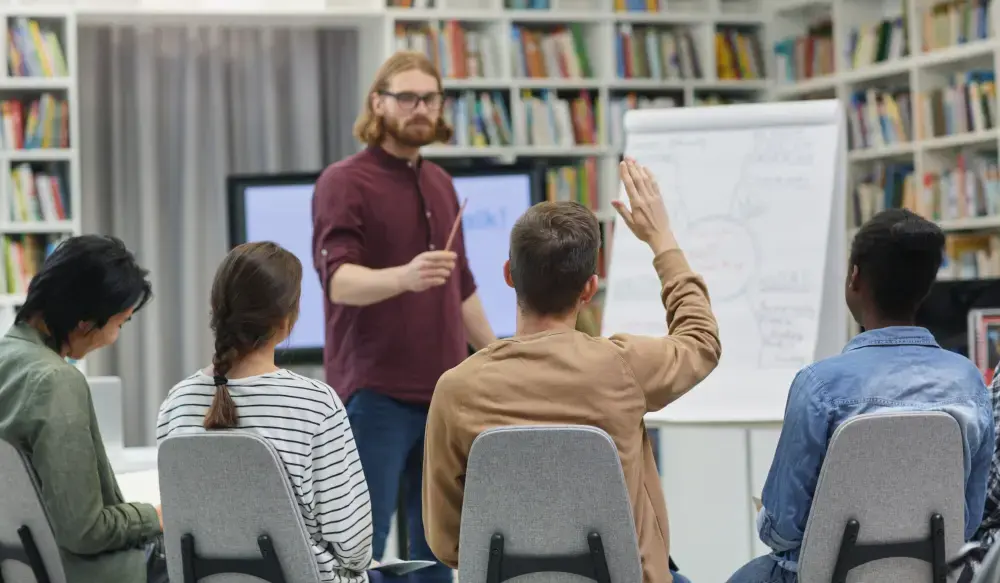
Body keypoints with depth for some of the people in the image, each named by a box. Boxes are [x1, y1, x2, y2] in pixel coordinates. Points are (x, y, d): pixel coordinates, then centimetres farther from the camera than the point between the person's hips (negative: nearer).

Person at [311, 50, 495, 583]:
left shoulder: (440, 183, 14)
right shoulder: (344, 182, -8)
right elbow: (339, 280, -22)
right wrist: (403, 277, -41)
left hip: (444, 393, 7)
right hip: (374, 393, -7)